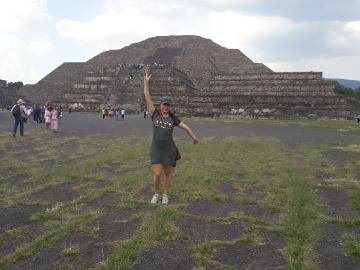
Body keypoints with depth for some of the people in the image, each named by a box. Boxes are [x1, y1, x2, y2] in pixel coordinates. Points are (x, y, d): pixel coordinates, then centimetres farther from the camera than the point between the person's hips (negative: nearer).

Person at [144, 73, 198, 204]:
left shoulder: (173, 118, 0)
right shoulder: (155, 114, -2)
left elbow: (186, 128, 11)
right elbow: (147, 98, -5)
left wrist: (194, 138, 21)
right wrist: (146, 83, -7)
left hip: (169, 150, 1)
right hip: (156, 150, -1)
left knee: (167, 173, 10)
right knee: (157, 174, -3)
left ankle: (165, 195, 29)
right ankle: (156, 194, 22)